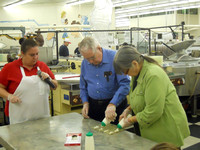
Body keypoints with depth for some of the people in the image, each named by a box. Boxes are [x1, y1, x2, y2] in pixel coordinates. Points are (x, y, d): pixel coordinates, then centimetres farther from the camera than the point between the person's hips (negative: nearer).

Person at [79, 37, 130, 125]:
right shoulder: (85, 63, 3)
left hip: (115, 104, -4)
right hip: (93, 106, 4)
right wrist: (85, 102, 1)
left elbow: (125, 84, -21)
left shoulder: (114, 57, -15)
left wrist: (112, 104, -29)